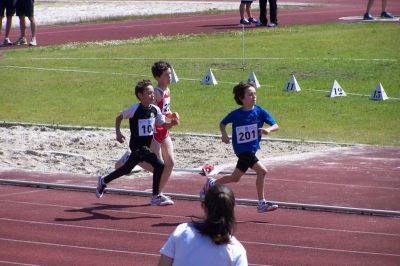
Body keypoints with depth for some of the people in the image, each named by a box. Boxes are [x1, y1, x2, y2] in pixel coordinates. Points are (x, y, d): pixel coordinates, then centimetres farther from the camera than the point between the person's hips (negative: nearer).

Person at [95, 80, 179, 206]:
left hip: (147, 145, 7)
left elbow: (162, 125, 4)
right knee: (159, 165, -20)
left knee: (127, 169, 23)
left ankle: (103, 181, 45)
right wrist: (118, 133, -9)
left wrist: (171, 124, -15)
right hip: (137, 146, -7)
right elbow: (119, 117, -2)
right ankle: (156, 197, -10)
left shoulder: (155, 109, -1)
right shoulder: (134, 109, -16)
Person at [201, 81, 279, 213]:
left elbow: (276, 125, -7)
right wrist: (224, 135, -10)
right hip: (243, 151, -4)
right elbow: (222, 123, 9)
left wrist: (268, 129, -29)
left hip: (253, 149, 4)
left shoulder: (260, 112, -5)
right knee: (262, 171, -14)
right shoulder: (236, 114, -8)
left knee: (235, 178, 10)